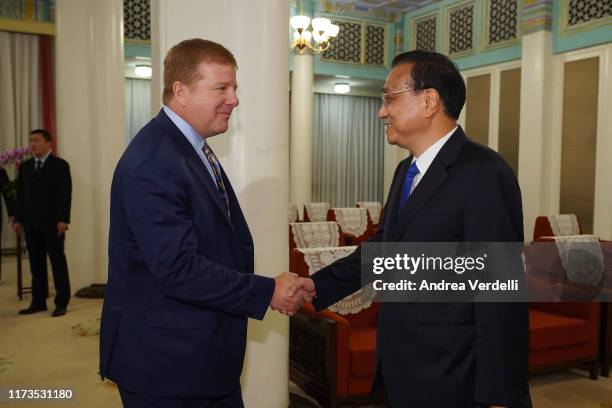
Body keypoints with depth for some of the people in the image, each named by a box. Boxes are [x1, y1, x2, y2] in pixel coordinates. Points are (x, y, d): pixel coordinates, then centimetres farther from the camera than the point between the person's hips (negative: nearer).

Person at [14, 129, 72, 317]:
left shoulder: (60, 165, -2)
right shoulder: (24, 166, 14)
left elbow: (65, 195, -9)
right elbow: (20, 194, 14)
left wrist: (62, 220, -16)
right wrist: (18, 219, 7)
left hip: (52, 223, -5)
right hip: (31, 224, 5)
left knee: (58, 262, 1)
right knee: (36, 264, 8)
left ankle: (61, 303, 6)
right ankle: (38, 301, 14)